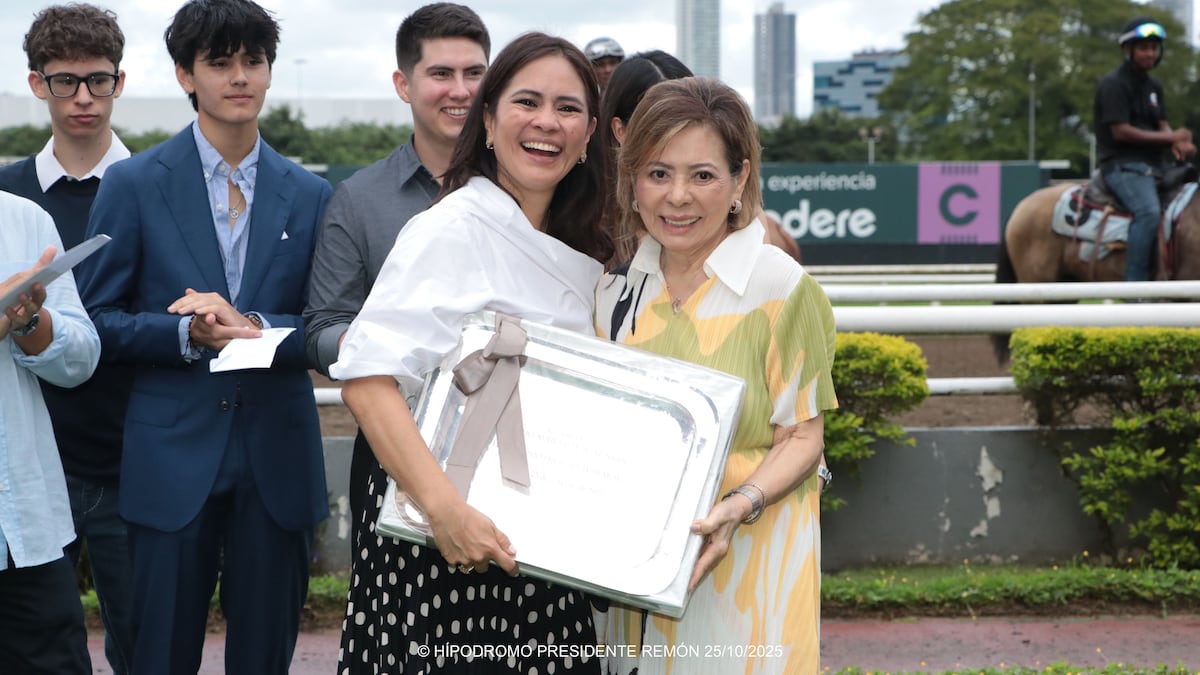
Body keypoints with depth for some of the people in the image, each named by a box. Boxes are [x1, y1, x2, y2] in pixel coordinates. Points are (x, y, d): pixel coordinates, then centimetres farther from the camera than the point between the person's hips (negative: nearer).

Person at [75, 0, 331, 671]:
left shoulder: (310, 195, 7)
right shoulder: (134, 183, 1)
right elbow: (98, 320, 0)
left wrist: (255, 329, -14)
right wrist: (188, 334, -17)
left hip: (277, 459, 2)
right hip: (173, 457, -2)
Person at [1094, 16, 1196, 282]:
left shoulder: (1154, 87, 19)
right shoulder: (1113, 84, -8)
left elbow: (1162, 125, 12)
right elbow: (1120, 131, -16)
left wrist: (1178, 144, -13)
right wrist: (1170, 138, -14)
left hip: (1152, 165, 9)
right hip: (1122, 163, -9)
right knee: (1149, 211, -31)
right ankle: (1135, 286, -32)